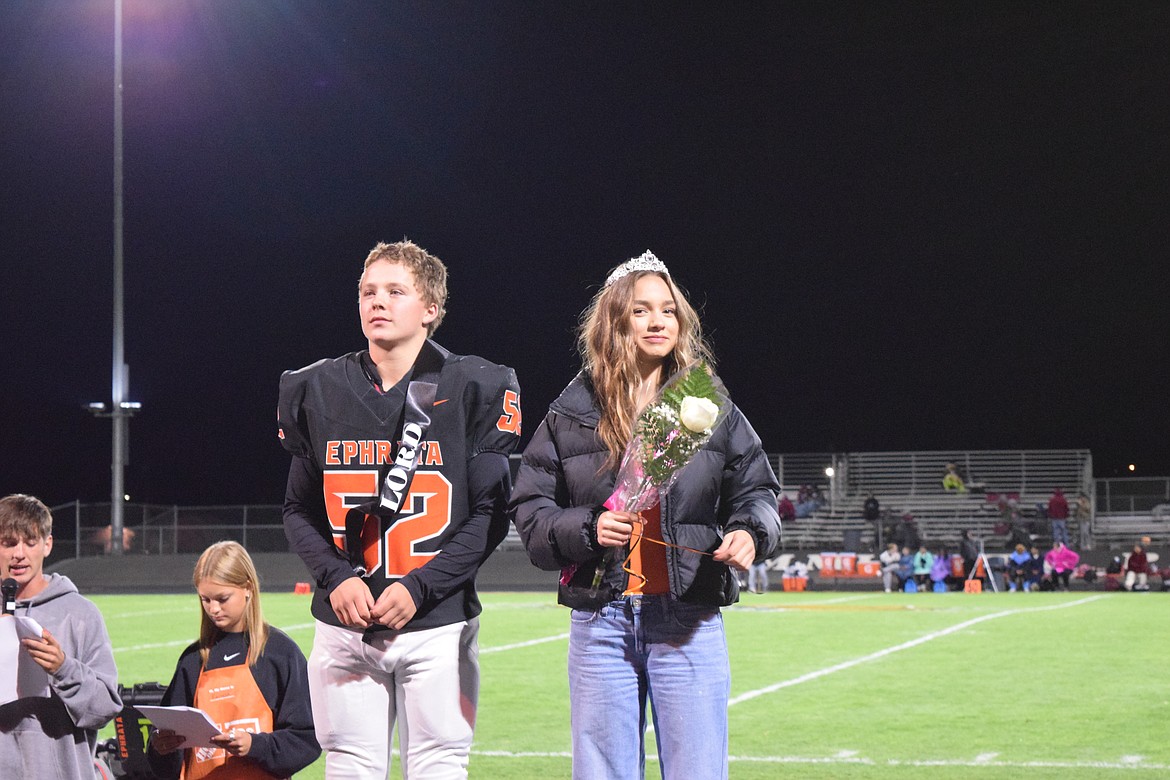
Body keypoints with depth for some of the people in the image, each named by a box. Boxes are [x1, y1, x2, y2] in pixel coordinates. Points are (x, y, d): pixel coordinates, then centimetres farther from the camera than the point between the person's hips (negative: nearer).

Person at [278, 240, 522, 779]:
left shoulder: (472, 390, -1)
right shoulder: (317, 391, 7)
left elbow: (489, 514, -3)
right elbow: (298, 510, 10)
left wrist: (418, 587, -13)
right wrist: (337, 577, -8)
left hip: (438, 622, -2)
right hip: (345, 625, 2)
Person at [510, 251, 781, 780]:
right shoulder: (572, 413, 6)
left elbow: (756, 488, 9)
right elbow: (529, 508, 5)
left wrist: (750, 533, -13)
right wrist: (585, 529, -13)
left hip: (689, 622, 0)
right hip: (599, 622, 0)